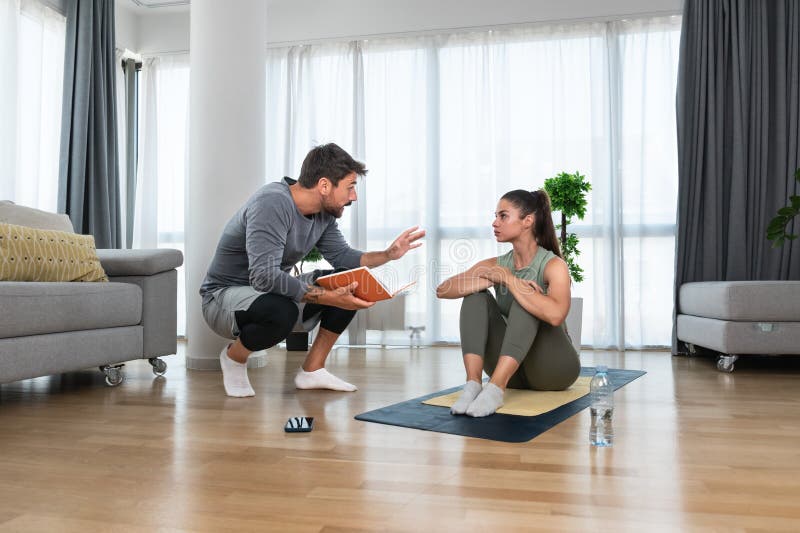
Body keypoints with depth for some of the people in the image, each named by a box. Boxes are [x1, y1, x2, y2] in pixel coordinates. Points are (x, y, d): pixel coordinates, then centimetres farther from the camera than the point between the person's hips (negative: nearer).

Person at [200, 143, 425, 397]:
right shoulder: (272, 203, -28)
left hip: (275, 291, 8)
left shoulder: (324, 212, -3)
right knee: (281, 311, -40)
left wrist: (388, 254, -6)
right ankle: (233, 356, -6)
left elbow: (341, 256, 9)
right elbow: (265, 277, -36)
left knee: (354, 283, -6)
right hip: (224, 296, -8)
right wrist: (328, 297, -38)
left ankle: (312, 370, 1)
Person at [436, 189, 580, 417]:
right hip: (513, 369, 4)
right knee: (476, 295, -17)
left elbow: (555, 314, -37)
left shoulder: (553, 265, -15)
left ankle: (496, 388, -41)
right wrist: (490, 280, -27)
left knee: (526, 301, -29)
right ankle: (473, 383, -32)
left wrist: (507, 278, -28)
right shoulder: (496, 265, 0)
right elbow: (442, 290, -14)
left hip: (553, 367, -4)